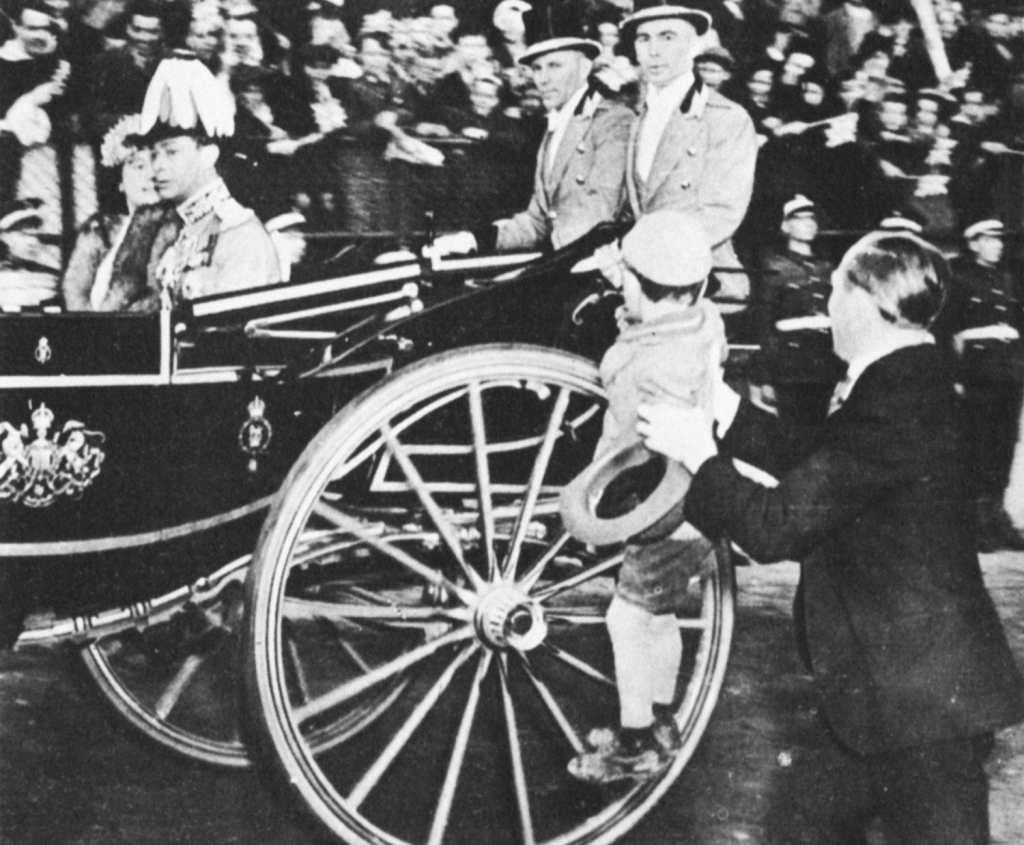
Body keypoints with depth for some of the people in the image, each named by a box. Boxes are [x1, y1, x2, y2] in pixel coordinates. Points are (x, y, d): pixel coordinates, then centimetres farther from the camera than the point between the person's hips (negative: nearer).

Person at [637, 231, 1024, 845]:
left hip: (925, 696, -10)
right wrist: (723, 406, 11)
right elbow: (807, 460, 14)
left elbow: (776, 527, -25)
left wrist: (697, 452, -11)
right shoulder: (909, 381, 5)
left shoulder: (893, 405, -28)